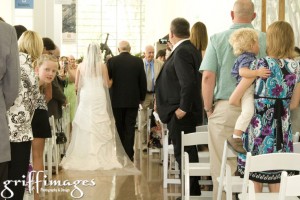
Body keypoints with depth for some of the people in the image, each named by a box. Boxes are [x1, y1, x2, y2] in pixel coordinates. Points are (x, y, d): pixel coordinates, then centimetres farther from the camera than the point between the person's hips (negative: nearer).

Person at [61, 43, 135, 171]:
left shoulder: (81, 66, 0)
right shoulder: (102, 66, -4)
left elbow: (77, 85, 4)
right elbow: (107, 84, -1)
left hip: (86, 98, 1)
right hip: (99, 99, -1)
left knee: (85, 127, 7)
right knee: (101, 127, 4)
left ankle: (85, 156, 8)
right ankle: (103, 156, 4)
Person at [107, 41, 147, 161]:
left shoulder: (112, 61, -7)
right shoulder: (138, 61, -3)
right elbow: (143, 81, 1)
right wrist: (142, 97, 12)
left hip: (117, 100, 0)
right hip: (133, 100, 0)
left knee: (119, 128, 11)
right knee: (130, 128, 4)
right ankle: (129, 155, 2)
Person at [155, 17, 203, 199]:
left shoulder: (181, 52, -17)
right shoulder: (191, 49, 13)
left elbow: (188, 82, -26)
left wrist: (183, 108, -21)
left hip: (180, 114, -10)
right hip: (186, 111, 10)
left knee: (184, 154, -4)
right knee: (188, 153, 15)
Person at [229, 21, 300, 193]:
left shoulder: (261, 64, -13)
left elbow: (233, 100, -12)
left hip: (259, 130, -4)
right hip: (283, 131, 4)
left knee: (255, 187, 6)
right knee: (278, 187, 13)